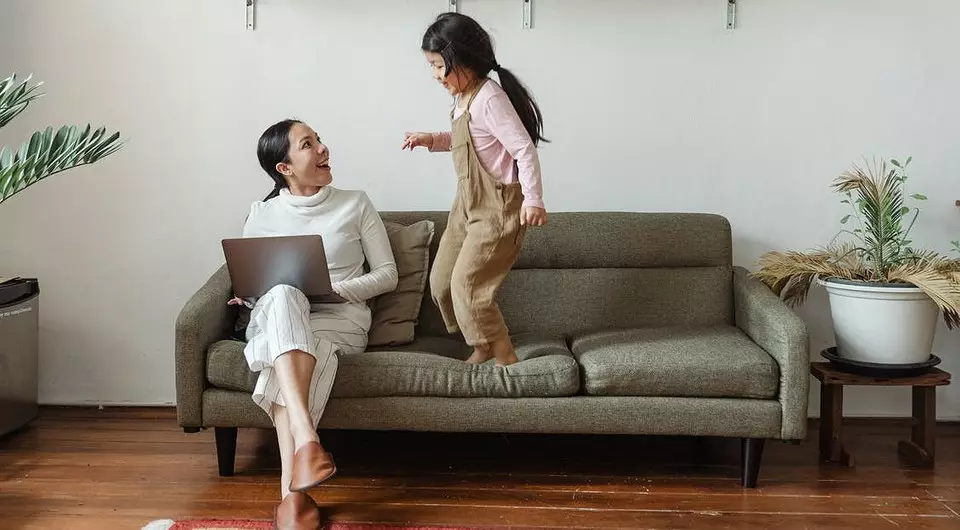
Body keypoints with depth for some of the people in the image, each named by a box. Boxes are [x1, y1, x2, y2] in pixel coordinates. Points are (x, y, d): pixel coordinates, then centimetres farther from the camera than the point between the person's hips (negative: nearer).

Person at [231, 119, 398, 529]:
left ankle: (291, 493, -44)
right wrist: (250, 297, -6)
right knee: (283, 295, -38)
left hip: (341, 318, -1)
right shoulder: (262, 215, 12)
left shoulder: (355, 204, 8)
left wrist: (331, 289, -10)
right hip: (274, 319, 1)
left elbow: (387, 275, 6)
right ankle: (306, 439, -53)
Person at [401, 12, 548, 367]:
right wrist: (431, 140, 11)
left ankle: (504, 358, 4)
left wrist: (533, 199, -27)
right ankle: (482, 347, 26)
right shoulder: (464, 98, 7)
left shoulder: (489, 99, -21)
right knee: (442, 280, 12)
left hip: (498, 208, -10)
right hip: (468, 203, 10)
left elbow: (524, 149, -23)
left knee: (467, 284, -10)